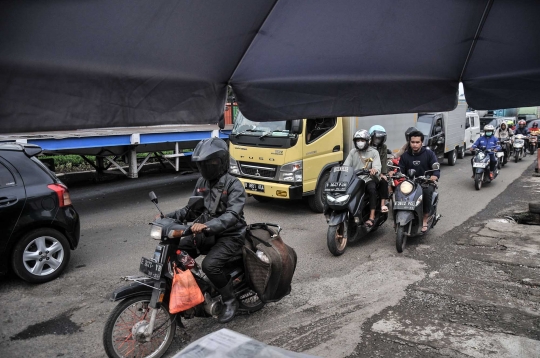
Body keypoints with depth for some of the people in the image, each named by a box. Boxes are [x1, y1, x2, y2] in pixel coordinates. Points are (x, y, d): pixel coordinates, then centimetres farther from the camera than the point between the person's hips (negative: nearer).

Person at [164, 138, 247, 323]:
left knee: (210, 265, -28)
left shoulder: (233, 185, -16)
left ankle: (230, 301, -4)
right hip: (207, 234, 7)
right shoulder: (202, 182, 6)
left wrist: (207, 225, -45)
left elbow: (232, 215, -29)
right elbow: (191, 209, 13)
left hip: (230, 235, -7)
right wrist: (168, 216, -4)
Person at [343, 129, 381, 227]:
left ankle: (372, 217, -32)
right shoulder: (353, 152, 16)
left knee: (372, 189, -34)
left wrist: (374, 170, -35)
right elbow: (345, 165, 7)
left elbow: (377, 167, -10)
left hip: (368, 179, -3)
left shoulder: (373, 152, 5)